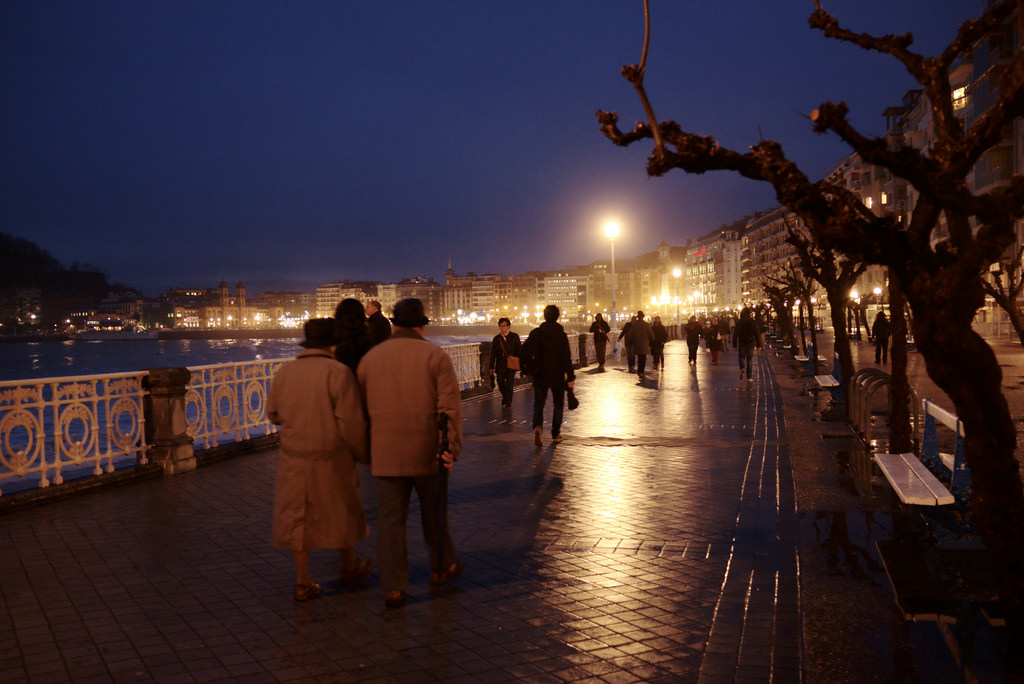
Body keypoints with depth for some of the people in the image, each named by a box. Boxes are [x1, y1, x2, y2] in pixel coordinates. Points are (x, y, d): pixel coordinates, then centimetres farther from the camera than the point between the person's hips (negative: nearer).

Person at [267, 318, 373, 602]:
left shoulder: (284, 372, -1)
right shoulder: (338, 372, -15)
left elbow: (273, 414, 11)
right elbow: (351, 423, -17)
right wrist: (363, 454, -3)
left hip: (293, 458, 3)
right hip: (331, 457, -3)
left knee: (297, 516, 12)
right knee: (341, 512, 17)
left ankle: (302, 583, 15)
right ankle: (349, 566, 36)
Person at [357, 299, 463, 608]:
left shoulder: (370, 358, 5)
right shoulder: (435, 356, -5)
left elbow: (362, 408, 10)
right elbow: (450, 408, -12)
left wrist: (366, 451, 18)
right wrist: (452, 448, -6)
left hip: (386, 452, 2)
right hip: (427, 451, -2)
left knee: (390, 519, 5)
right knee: (434, 511, 16)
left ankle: (393, 587, 6)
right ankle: (442, 567, 34)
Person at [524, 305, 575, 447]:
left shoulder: (535, 333, -2)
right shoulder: (561, 335, -9)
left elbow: (525, 352, -1)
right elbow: (567, 358, -12)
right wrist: (570, 376, -9)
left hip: (540, 376, 1)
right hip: (557, 376, -1)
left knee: (538, 404, 3)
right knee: (558, 404, 15)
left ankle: (538, 427, -24)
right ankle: (555, 434, 18)